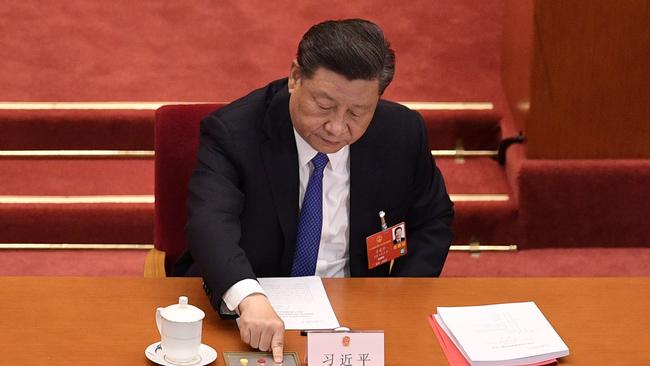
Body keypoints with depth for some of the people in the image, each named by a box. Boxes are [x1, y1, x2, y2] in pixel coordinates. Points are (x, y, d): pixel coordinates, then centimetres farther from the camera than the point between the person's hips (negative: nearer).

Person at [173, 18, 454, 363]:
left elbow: (431, 221, 12)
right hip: (235, 313, -2)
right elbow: (211, 223, -31)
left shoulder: (402, 133, -4)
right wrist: (250, 299, -50)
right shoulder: (232, 132, -14)